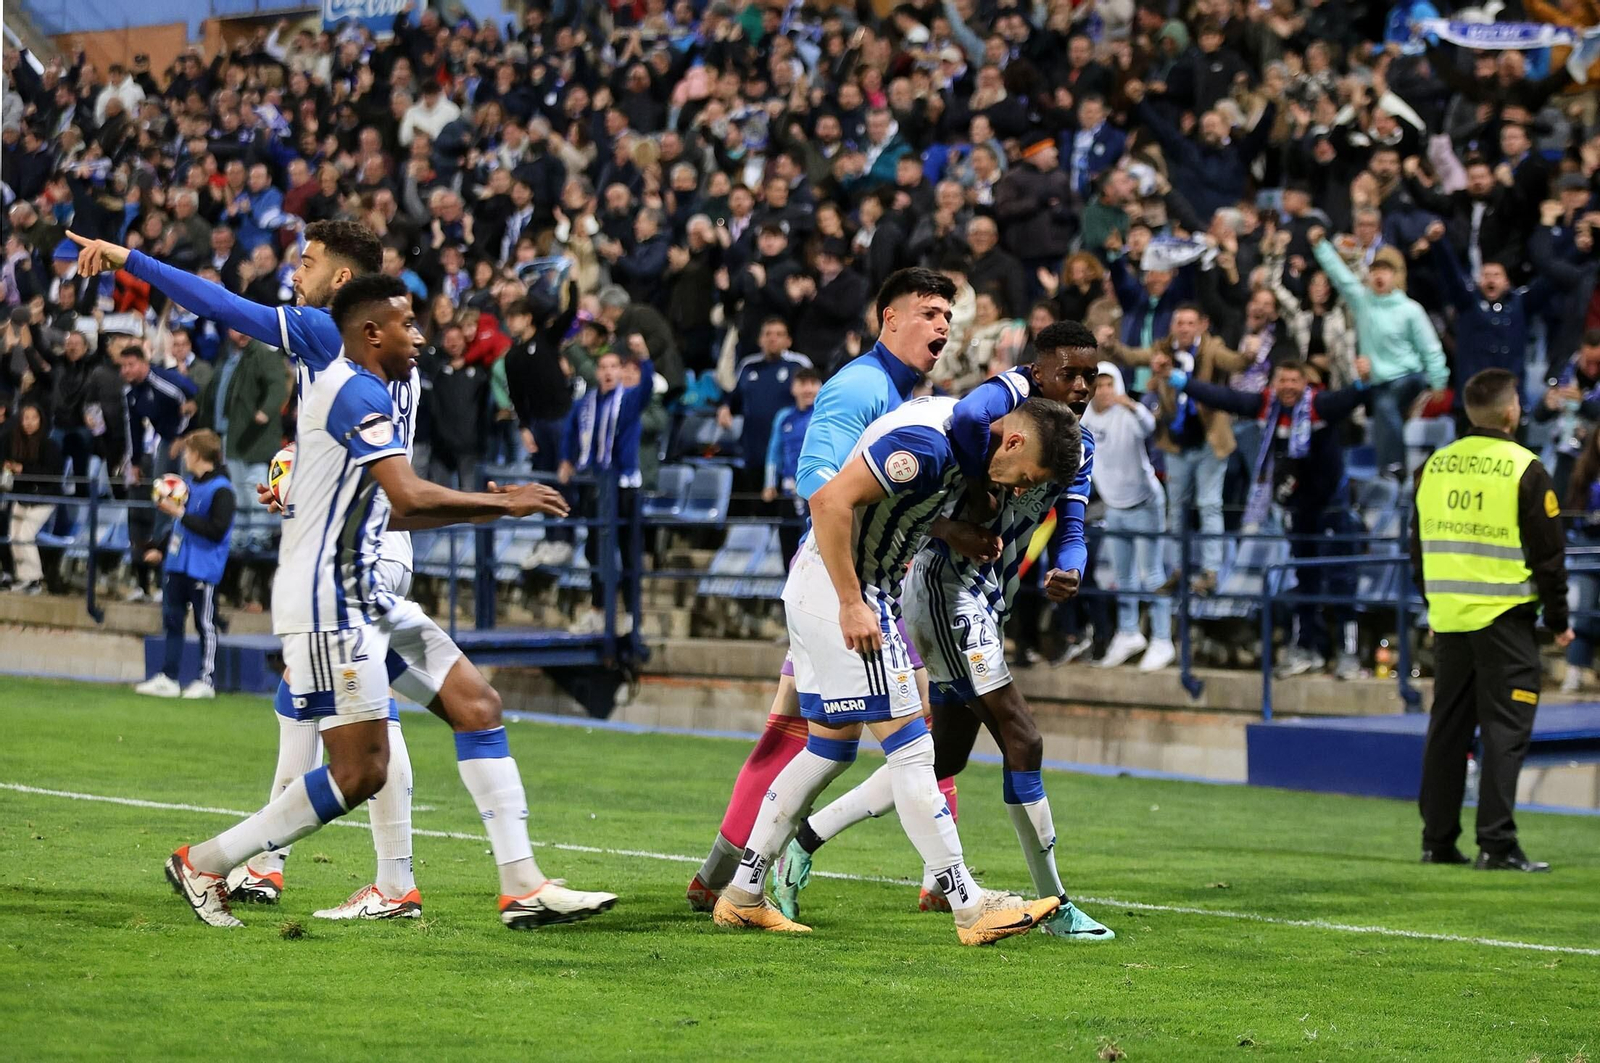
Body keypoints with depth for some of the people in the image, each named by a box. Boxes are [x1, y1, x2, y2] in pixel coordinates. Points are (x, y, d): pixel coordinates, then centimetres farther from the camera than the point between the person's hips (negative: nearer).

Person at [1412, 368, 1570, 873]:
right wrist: (1558, 622, 3)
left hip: (1448, 618, 5)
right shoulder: (1525, 471, -9)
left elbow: (1419, 546, 15)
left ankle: (1438, 840, 14)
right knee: (1504, 730, -3)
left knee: (1447, 728, 11)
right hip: (1505, 619, -5)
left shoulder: (1434, 466, 7)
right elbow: (1548, 553, -7)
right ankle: (1497, 844, -8)